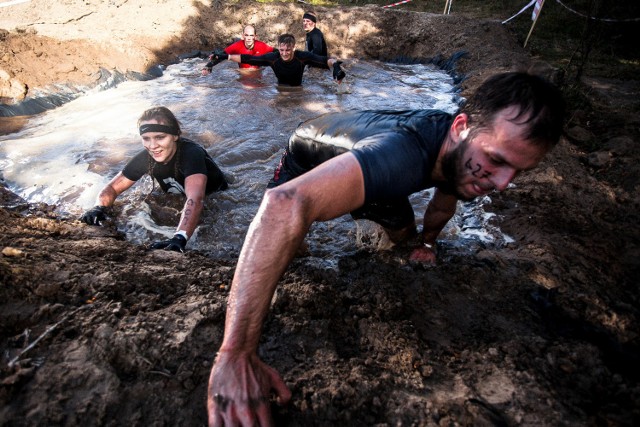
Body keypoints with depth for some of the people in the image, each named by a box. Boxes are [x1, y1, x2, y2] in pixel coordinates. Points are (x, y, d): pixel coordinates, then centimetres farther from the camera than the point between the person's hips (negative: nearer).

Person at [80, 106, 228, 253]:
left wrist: (179, 238, -68)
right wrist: (99, 208, -31)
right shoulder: (145, 157, -18)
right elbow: (112, 187, -9)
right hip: (177, 205, 5)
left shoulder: (192, 153, -37)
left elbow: (195, 199, -52)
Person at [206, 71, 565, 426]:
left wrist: (428, 242, 14)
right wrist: (236, 355, -65)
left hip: (360, 162, 5)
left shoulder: (460, 152, -21)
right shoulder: (405, 154, -50)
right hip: (307, 164, -5)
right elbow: (285, 204, -66)